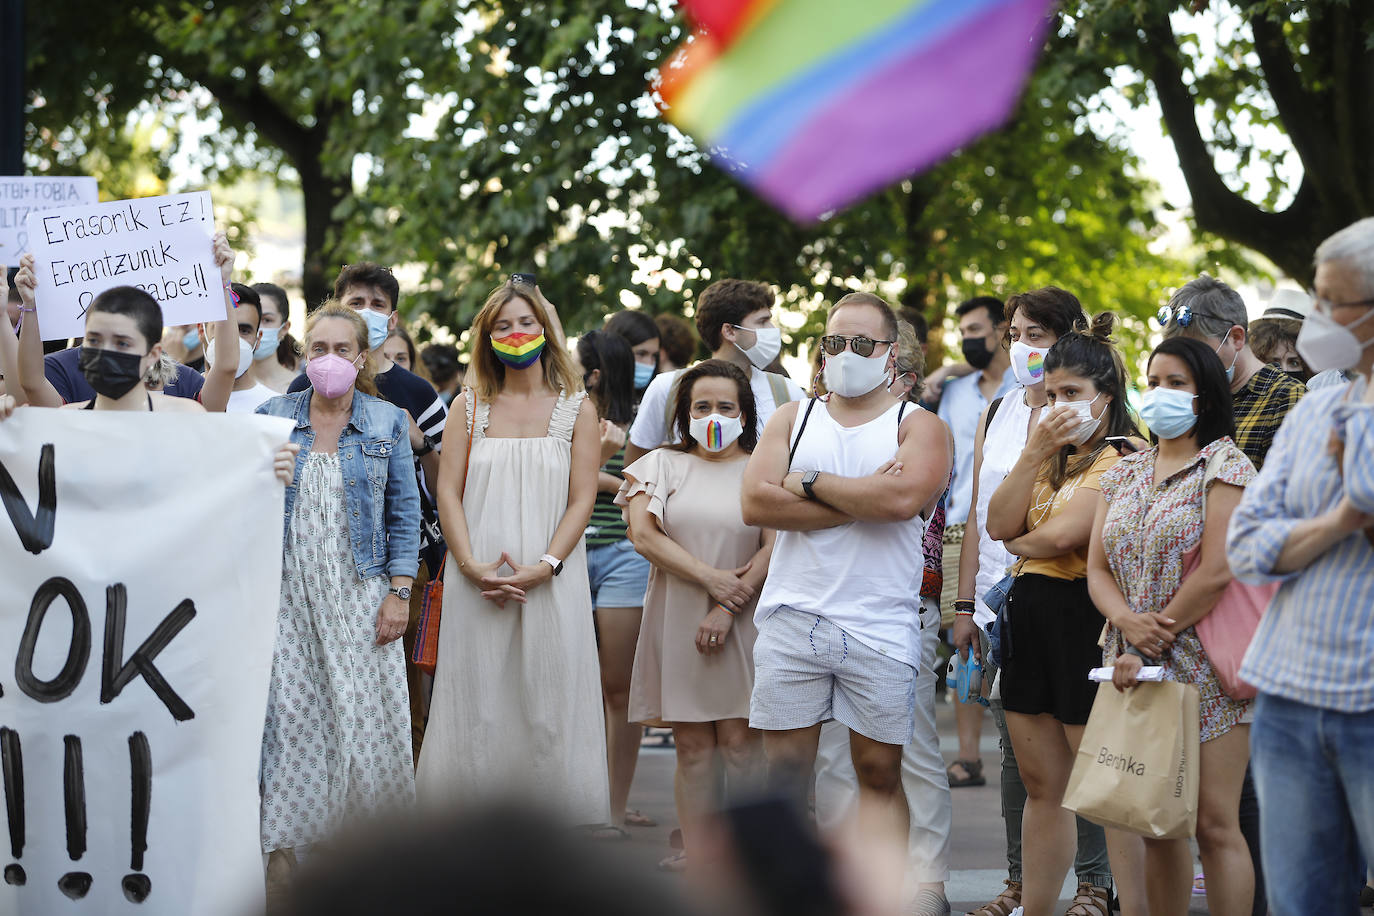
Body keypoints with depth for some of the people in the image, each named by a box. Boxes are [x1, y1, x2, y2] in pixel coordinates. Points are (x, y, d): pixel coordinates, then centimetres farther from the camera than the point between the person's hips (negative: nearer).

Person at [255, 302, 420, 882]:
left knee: (366, 719, -3)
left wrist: (398, 592, -4)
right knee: (288, 718, -3)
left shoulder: (387, 422, 5)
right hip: (289, 592, 1)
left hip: (360, 594, 0)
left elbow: (404, 514, 5)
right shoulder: (271, 418, 6)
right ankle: (282, 850, 1)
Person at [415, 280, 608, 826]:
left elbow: (582, 499, 1)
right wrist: (471, 565, -10)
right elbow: (448, 491, 4)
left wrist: (543, 567, -12)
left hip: (551, 582, -1)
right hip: (479, 580, 1)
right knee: (477, 704, -1)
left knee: (546, 703, -2)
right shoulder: (469, 406, 11)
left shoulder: (576, 409, 8)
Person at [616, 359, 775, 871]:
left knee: (739, 741, -5)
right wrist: (710, 578, -12)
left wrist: (728, 607, -12)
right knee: (692, 745, 2)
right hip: (679, 616, 1)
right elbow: (644, 535, -3)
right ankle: (693, 848, 5)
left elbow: (775, 547, -3)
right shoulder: (663, 465, 10)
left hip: (743, 620, -1)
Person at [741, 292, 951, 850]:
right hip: (791, 618, 2)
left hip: (880, 628, -2)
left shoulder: (918, 427, 5)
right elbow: (756, 504, -3)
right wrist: (861, 501, -9)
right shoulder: (792, 421, 14)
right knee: (785, 772, 2)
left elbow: (905, 498, -17)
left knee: (879, 771, 3)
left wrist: (811, 482, -7)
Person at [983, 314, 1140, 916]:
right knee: (1041, 784, 13)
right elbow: (998, 525, 5)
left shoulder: (1123, 460, -10)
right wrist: (1034, 452, -6)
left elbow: (1061, 534, -19)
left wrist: (1018, 543, 3)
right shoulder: (1054, 456, 17)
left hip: (1082, 615, -8)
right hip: (1028, 613, 8)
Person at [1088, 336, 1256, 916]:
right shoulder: (1125, 474, 16)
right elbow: (1097, 568, 9)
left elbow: (1217, 570, -13)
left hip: (1202, 665, -6)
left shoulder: (1223, 466, -4)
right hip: (1136, 668, 6)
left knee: (1214, 825, -8)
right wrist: (1127, 622, -12)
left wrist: (1155, 641, -12)